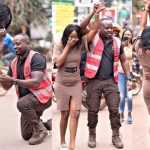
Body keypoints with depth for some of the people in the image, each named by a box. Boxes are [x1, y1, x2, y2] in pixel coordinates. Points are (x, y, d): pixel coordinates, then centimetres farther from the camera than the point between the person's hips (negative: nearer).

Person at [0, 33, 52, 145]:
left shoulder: (36, 58, -19)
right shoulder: (14, 63, 3)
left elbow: (35, 83, -31)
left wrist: (13, 80, -35)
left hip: (41, 96, -7)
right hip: (28, 101, 8)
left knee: (22, 103, -37)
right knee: (26, 135, 11)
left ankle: (40, 130, -17)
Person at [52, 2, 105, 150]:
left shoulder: (80, 44, -4)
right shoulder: (58, 45, -8)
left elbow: (93, 30, -10)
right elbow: (58, 63, -20)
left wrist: (97, 14, -22)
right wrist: (68, 46, -19)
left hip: (76, 84, 2)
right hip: (62, 85, -2)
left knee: (75, 114, -6)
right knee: (65, 115, 7)